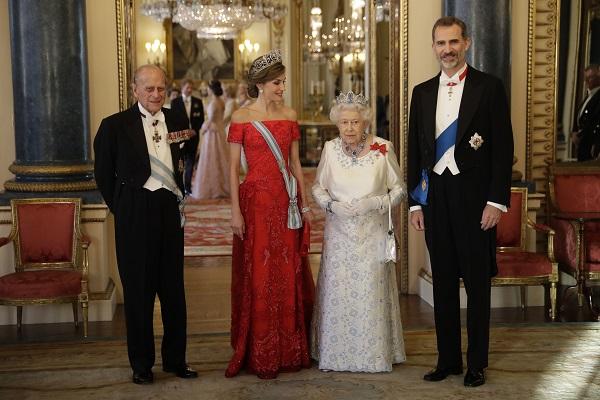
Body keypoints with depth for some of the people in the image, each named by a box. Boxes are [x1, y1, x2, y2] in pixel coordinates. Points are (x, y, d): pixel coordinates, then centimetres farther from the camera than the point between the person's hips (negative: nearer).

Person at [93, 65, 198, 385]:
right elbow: (104, 173, 2)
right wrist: (121, 209, 3)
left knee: (173, 288, 11)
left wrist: (181, 198, 7)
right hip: (135, 216, -3)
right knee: (138, 290, 7)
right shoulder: (115, 125, -4)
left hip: (171, 211, 3)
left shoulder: (178, 122, 6)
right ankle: (141, 363, 20)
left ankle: (175, 358, 25)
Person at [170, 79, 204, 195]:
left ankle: (188, 187, 12)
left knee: (190, 163, 6)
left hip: (193, 136, 2)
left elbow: (201, 119, 8)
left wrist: (194, 130, -6)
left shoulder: (198, 102, 9)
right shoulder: (175, 102, 2)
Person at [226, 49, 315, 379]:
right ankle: (261, 355, 13)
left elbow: (295, 163, 12)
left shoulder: (289, 115, 10)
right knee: (258, 275, 2)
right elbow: (234, 168, -5)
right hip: (256, 200, -4)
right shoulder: (242, 117, -3)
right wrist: (235, 211, -11)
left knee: (289, 274, 9)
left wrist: (305, 204, 8)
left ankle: (290, 349, 22)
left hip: (286, 202, 4)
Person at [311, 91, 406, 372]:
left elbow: (399, 188, 1)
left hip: (372, 234, -2)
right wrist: (331, 204, -9)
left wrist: (374, 203, -14)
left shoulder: (382, 149, -7)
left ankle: (374, 354, 17)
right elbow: (317, 187, 10)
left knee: (371, 292, 1)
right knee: (337, 291, 4)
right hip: (339, 233, 2)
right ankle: (336, 352, 19)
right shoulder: (330, 149, -1)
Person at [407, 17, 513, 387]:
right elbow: (415, 150, 12)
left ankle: (477, 363, 16)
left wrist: (497, 200, -11)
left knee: (477, 282, 5)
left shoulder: (489, 87, -2)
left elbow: (503, 147, -5)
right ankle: (448, 358, 21)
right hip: (434, 196, 4)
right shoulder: (423, 93, 10)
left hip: (474, 196, -4)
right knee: (443, 281, 10)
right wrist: (415, 202, 7)